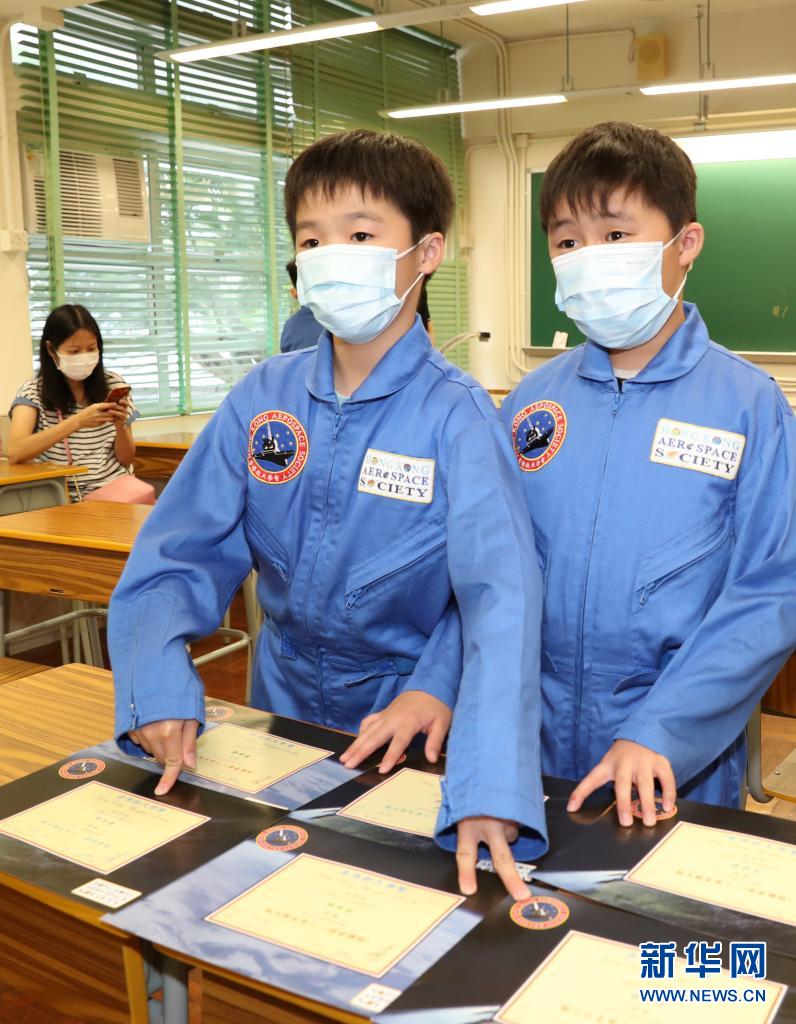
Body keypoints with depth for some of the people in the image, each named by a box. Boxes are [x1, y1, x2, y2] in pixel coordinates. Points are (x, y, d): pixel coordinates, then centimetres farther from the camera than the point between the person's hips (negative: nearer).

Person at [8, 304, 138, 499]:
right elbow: (14, 453, -18)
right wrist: (77, 422, -25)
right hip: (64, 498, -3)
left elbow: (126, 460, 9)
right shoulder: (33, 391, 0)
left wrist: (120, 425, -11)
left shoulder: (113, 385, 8)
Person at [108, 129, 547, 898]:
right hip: (282, 705, 4)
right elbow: (179, 558, -8)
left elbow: (500, 592, -32)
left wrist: (488, 791, -44)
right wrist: (160, 687, -26)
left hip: (412, 736, -3)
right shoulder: (261, 398, -7)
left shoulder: (455, 414, -20)